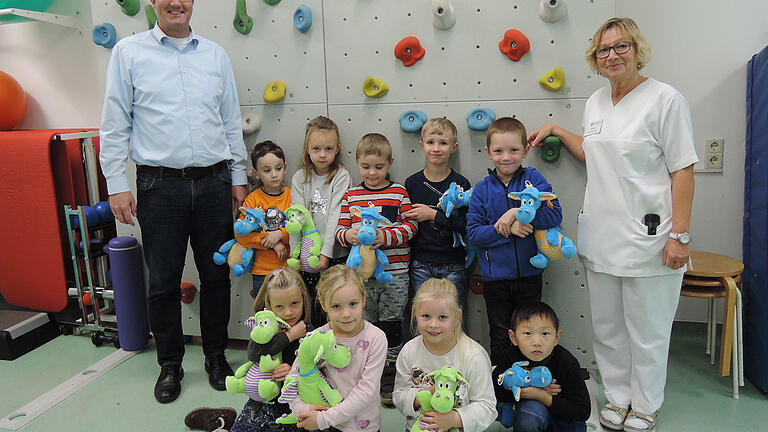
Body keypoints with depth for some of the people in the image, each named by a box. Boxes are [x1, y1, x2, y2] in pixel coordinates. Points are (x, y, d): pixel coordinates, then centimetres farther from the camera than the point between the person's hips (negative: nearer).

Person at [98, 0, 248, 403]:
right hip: (160, 185, -2)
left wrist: (239, 176, 10)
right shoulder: (128, 52, 4)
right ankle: (170, 364, 24)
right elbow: (114, 125, 2)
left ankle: (216, 355, 27)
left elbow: (232, 122, 13)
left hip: (214, 183, 2)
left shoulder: (215, 54, 11)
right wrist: (116, 184, -3)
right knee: (163, 282, 6)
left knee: (216, 275, 9)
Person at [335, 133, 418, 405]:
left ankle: (390, 381, 22)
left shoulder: (399, 193, 0)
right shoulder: (351, 196, 5)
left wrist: (386, 236, -20)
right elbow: (340, 228, 5)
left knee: (391, 324, 6)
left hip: (395, 272, -1)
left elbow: (410, 226, -6)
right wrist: (347, 235, -18)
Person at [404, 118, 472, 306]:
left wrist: (434, 215, -16)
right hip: (420, 265, 2)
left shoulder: (461, 184, -5)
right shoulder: (412, 183, 2)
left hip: (453, 267, -1)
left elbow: (468, 227, -13)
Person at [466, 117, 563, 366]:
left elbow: (555, 215, -15)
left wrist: (517, 213, -24)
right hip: (495, 278, 0)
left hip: (529, 274, 0)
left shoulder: (533, 179, -3)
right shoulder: (482, 190, -3)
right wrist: (505, 230, -21)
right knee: (500, 337, 14)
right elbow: (472, 233, -8)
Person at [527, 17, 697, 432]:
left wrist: (679, 235, -15)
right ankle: (617, 396, 35)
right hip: (600, 236, 6)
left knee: (647, 331, 9)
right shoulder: (596, 101, 11)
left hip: (647, 238, -6)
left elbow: (683, 171, -11)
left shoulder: (665, 99, -9)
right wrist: (556, 130, 22)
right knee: (607, 327, 16)